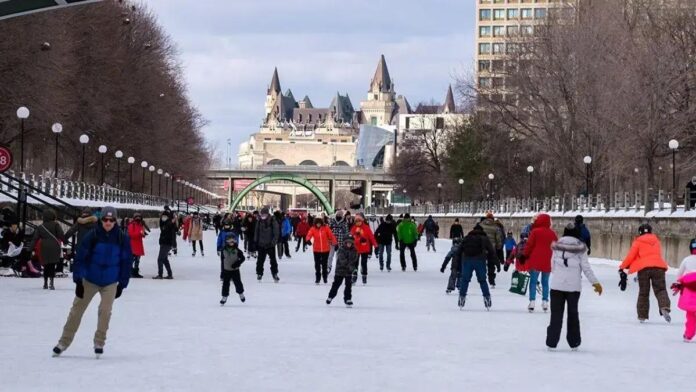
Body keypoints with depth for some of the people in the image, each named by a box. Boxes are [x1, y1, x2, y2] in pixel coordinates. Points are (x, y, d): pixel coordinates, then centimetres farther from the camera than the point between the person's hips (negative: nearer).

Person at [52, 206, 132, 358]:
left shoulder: (122, 239, -9)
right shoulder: (92, 236, -14)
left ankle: (99, 343, 3)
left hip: (110, 283, 0)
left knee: (105, 310, -13)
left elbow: (126, 262, -1)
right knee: (76, 309, 4)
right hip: (89, 280, 0)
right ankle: (64, 342, 15)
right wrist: (78, 281, -14)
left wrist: (122, 284, -1)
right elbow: (80, 258, -11)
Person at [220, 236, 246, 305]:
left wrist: (237, 263, -22)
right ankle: (224, 297, 10)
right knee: (225, 284, 1)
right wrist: (222, 272, 7)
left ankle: (241, 293, 30)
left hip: (235, 270, -1)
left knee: (238, 282, 6)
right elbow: (222, 261, 5)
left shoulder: (237, 250, -5)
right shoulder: (224, 250, -1)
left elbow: (242, 258, -4)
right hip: (226, 270, 1)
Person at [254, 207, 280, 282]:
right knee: (260, 260, 5)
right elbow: (256, 232, 11)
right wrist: (255, 242, 6)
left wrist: (273, 242, -15)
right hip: (261, 245, 3)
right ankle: (259, 273, 14)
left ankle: (274, 274, 14)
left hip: (270, 245, -3)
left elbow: (276, 233, -8)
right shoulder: (259, 221, 3)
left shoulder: (273, 221, -9)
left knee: (273, 260, 4)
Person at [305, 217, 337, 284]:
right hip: (316, 250, 0)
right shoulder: (313, 229, -9)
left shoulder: (326, 228, -8)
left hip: (325, 249, 0)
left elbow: (331, 235, -7)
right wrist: (308, 240, -46)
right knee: (317, 264, 5)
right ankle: (317, 278, 15)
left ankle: (325, 277, 29)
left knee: (324, 264, 13)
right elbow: (309, 235, -24)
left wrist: (335, 243, -9)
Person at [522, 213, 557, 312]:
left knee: (533, 281, -1)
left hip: (535, 261, -3)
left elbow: (529, 245, -7)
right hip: (547, 262, 3)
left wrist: (525, 255, 6)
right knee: (545, 282, 11)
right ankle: (545, 301, 7)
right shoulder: (552, 233, 6)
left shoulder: (535, 231, -6)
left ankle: (532, 301, -10)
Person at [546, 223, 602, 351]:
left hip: (557, 284, 1)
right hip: (574, 285, 0)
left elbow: (552, 265, 8)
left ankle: (551, 342, -1)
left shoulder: (557, 246, 5)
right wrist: (595, 282, 5)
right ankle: (574, 343, 17)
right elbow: (586, 267, -1)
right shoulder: (580, 248, -1)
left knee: (556, 313, 3)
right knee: (573, 313, 12)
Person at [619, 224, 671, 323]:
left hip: (643, 268, -2)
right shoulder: (656, 241, 18)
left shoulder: (638, 242, 5)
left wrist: (622, 267, 14)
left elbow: (630, 256, 2)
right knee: (660, 289, 1)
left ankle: (642, 315, 8)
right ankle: (664, 307, -27)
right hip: (658, 267, 2)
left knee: (643, 293, 9)